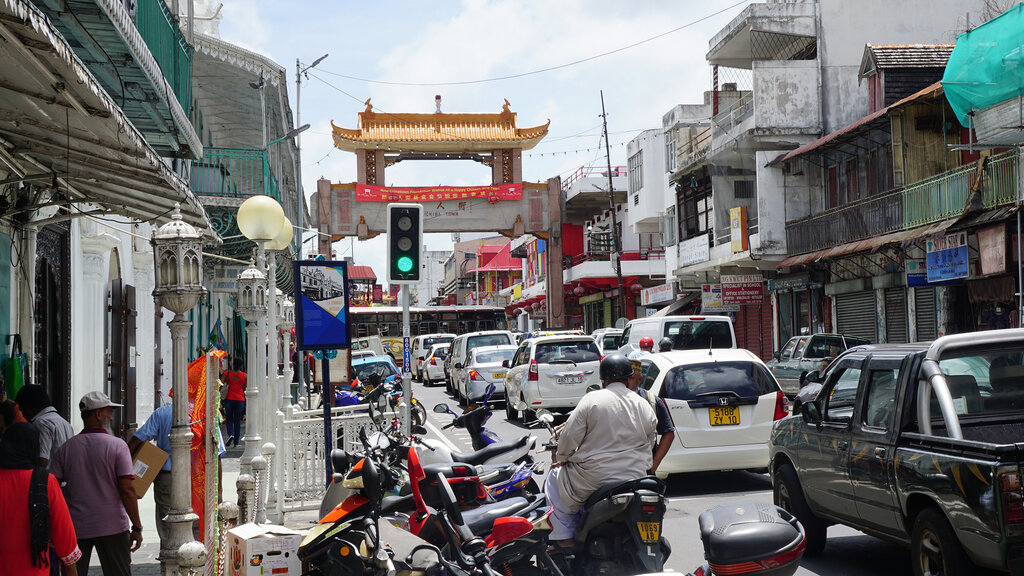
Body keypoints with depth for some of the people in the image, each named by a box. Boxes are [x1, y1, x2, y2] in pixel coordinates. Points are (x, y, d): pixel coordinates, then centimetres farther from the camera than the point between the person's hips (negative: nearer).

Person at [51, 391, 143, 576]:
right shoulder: (117, 445, -8)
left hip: (75, 527, 3)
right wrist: (137, 528, -7)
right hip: (112, 526, -3)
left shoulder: (66, 448, 2)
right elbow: (127, 490, -12)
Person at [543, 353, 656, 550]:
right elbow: (649, 443, 13)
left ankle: (564, 537, 13)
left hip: (594, 477, -5)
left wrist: (561, 458, 9)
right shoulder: (644, 405, 6)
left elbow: (570, 436, -9)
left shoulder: (592, 399, -9)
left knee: (555, 477, 20)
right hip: (635, 478, 5)